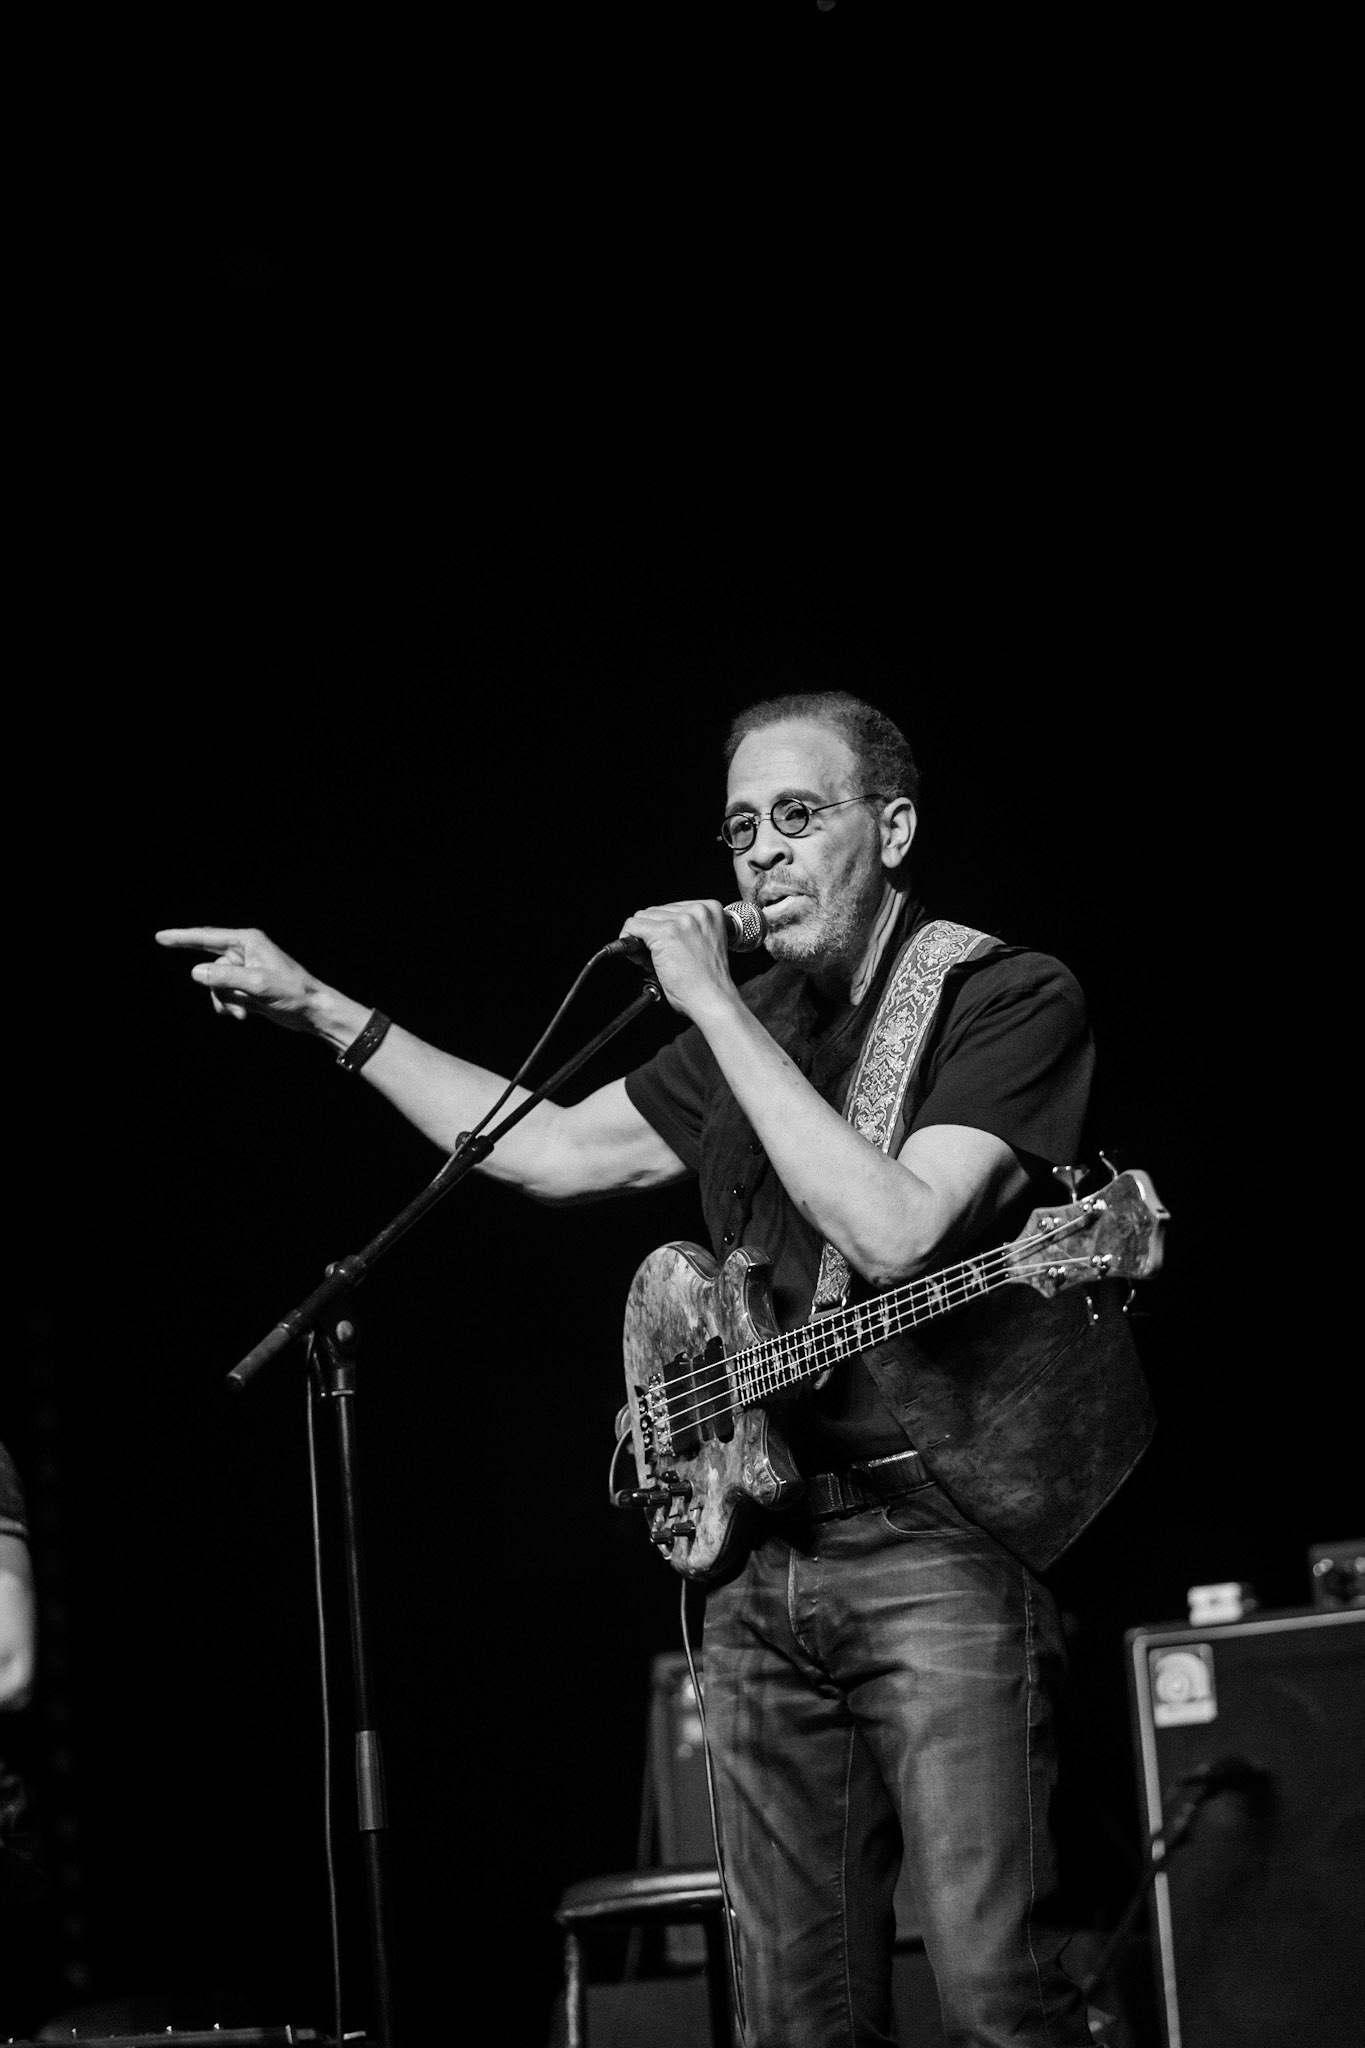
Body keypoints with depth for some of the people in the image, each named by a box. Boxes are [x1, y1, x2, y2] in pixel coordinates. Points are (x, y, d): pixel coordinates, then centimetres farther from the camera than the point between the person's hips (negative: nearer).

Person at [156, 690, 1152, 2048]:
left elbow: (894, 1231, -21)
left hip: (940, 1544, -7)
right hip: (755, 1561, 7)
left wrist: (713, 1009, -16)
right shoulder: (755, 1023, 16)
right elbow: (555, 1149, 23)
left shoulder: (1009, 999, -6)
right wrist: (321, 1011, 20)